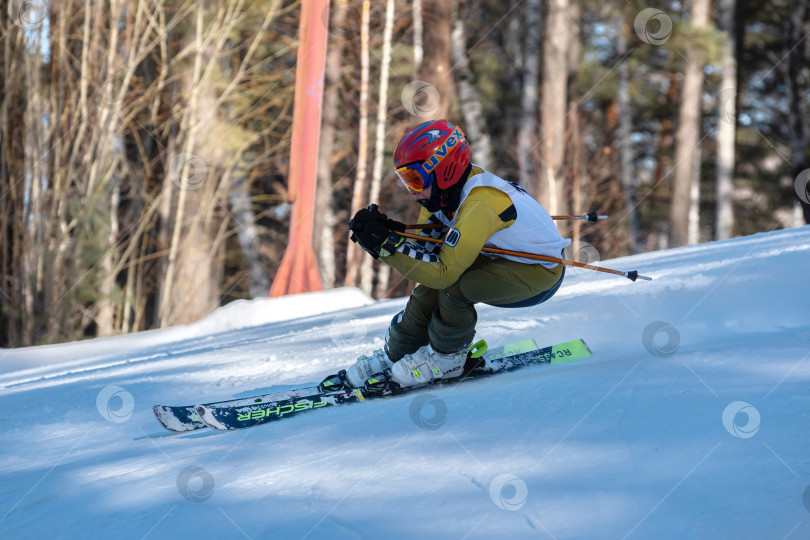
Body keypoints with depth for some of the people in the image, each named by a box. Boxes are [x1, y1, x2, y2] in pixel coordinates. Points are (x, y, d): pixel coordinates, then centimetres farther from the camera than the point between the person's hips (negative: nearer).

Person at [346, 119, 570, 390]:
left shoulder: (477, 207, -35)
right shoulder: (446, 189, -8)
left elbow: (444, 272, -37)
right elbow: (425, 245, 0)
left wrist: (387, 244, -39)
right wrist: (388, 231, -19)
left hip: (541, 275, -9)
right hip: (507, 256, 9)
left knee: (454, 287, -26)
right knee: (430, 287, -3)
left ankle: (447, 359, -2)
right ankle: (394, 355, 15)